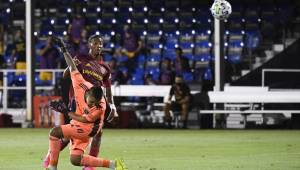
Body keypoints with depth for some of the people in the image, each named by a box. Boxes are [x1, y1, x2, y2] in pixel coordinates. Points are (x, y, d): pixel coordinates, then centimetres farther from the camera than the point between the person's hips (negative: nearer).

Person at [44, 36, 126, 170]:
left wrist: (65, 111, -14)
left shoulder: (100, 107, -27)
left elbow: (84, 119, -15)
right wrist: (63, 50, -1)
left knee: (55, 132, -19)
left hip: (87, 129, -6)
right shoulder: (82, 86, -19)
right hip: (77, 127, 6)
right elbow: (72, 68, -6)